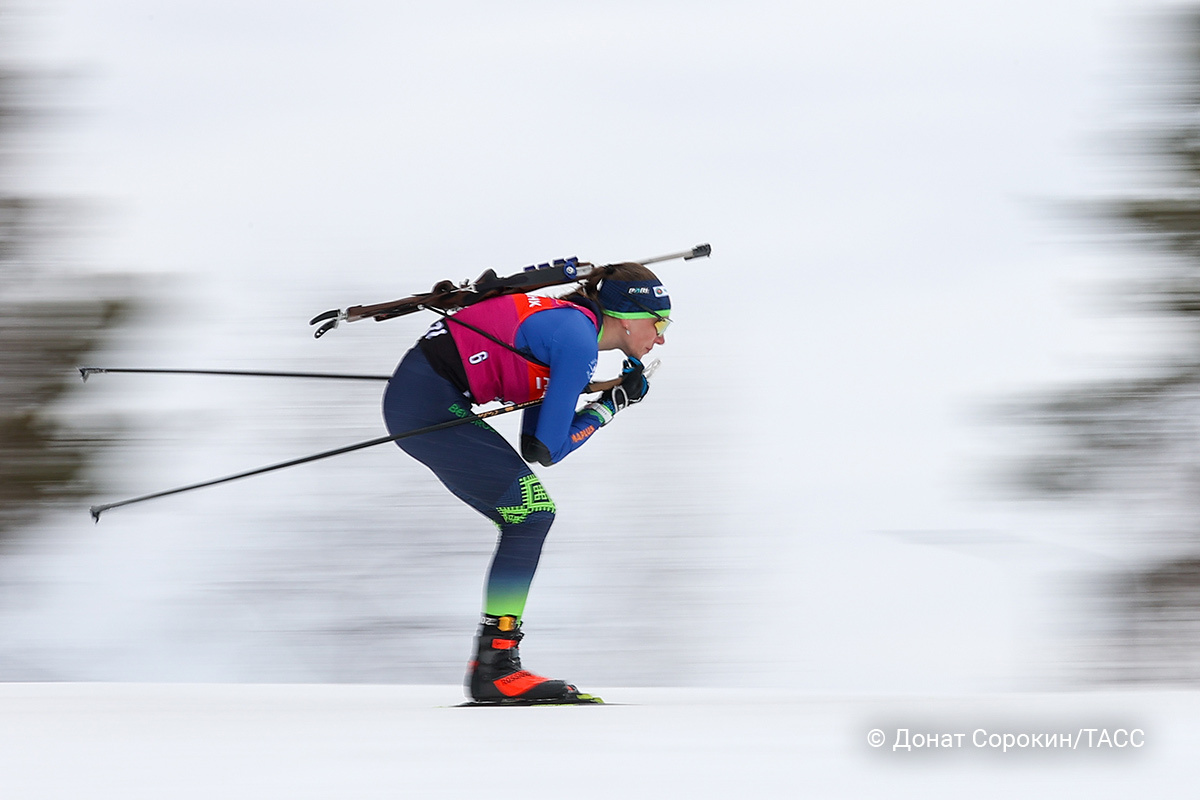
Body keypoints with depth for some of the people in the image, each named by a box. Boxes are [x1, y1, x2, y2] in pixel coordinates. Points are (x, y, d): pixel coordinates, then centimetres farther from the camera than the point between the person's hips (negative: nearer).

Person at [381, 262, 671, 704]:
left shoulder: (567, 325, 16)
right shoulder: (578, 342, -13)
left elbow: (533, 443, 17)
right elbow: (547, 449, -13)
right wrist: (610, 406, 0)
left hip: (424, 399, 10)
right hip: (427, 405, -10)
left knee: (531, 514, 10)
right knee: (530, 512, -10)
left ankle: (491, 664, 10)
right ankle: (495, 668, -12)